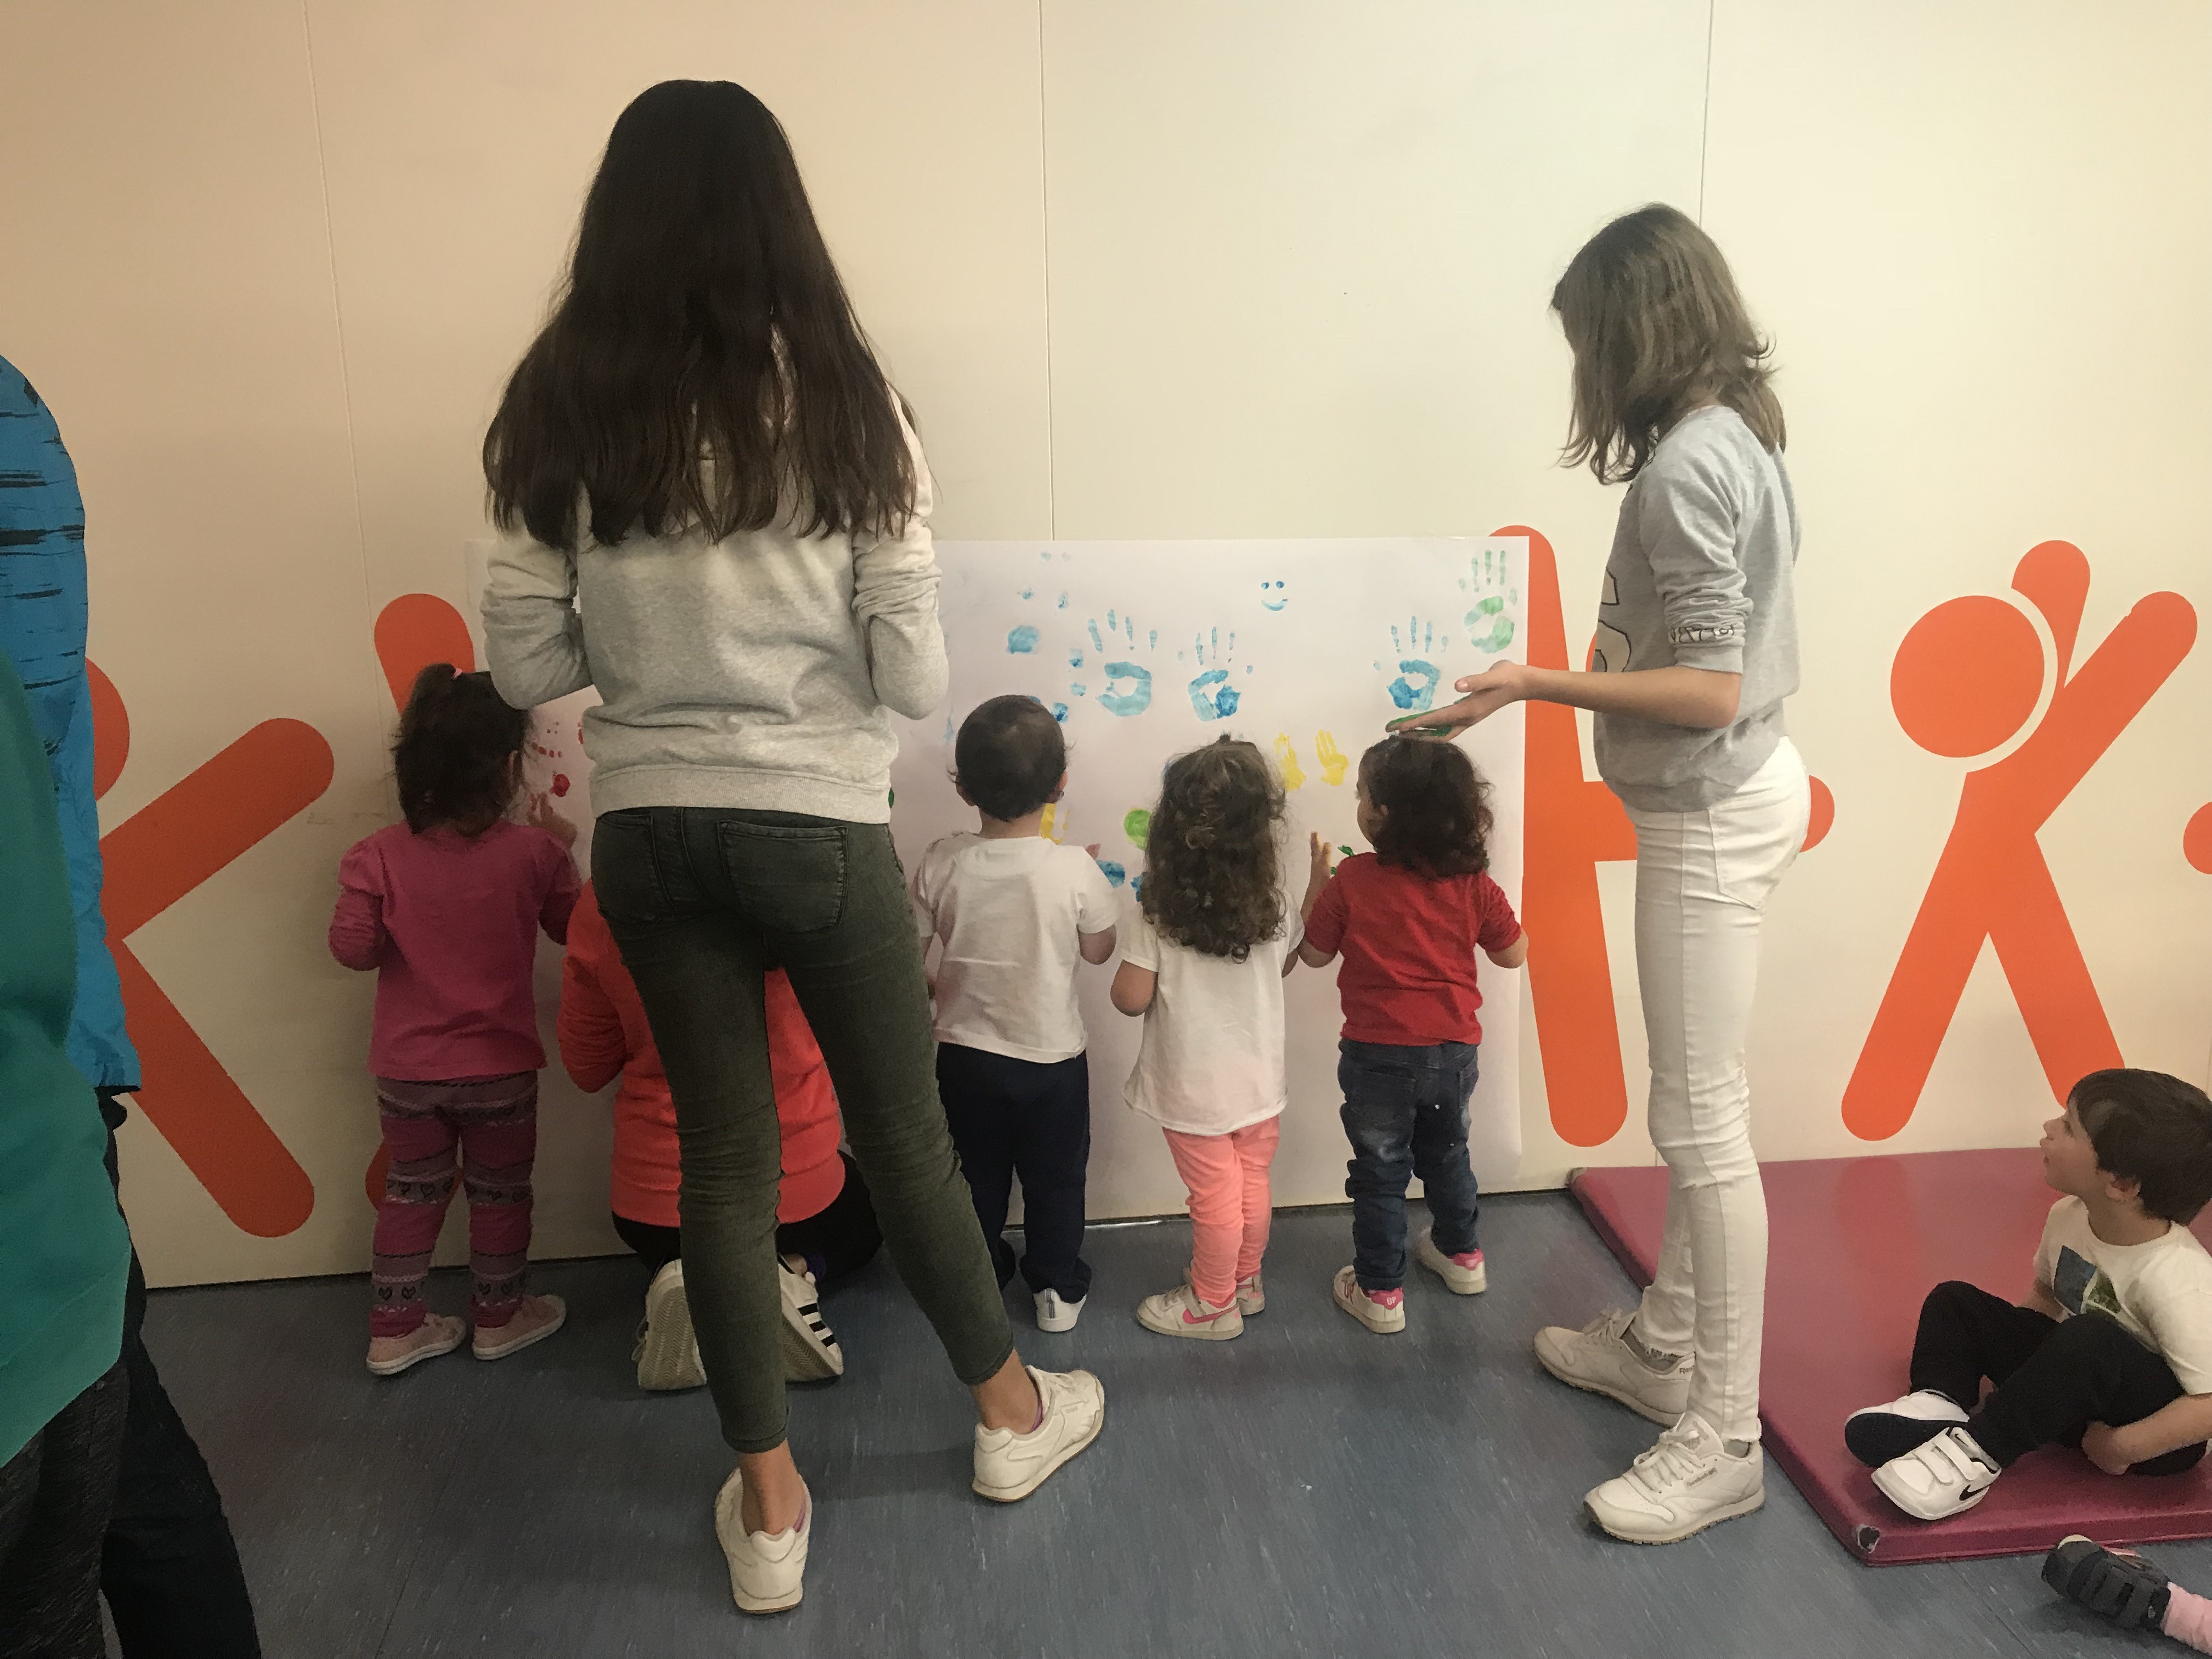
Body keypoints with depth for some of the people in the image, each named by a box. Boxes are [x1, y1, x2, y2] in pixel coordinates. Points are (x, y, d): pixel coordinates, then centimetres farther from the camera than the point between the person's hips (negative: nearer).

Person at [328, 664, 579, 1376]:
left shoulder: (381, 855, -12)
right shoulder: (532, 852, -15)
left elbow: (353, 945, -10)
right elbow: (570, 926, 0)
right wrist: (559, 851, 11)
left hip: (405, 1067, 2)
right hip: (499, 1066, -2)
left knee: (411, 1190, 19)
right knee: (500, 1191, 16)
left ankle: (394, 1329, 27)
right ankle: (499, 1317, 30)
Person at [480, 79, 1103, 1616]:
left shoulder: (560, 409, -3)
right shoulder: (840, 398, -10)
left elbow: (527, 662, -1)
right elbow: (915, 675, -11)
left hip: (652, 834, 2)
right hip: (818, 829, -2)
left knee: (723, 1157, 14)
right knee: (904, 1132, 16)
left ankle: (770, 1510, 28)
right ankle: (1011, 1412, 39)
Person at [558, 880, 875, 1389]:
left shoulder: (601, 902, -16)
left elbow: (586, 1069, -2)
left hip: (656, 1197, 2)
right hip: (799, 1189, -1)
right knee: (861, 1228, 34)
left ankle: (677, 1282, 4)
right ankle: (794, 1273, 2)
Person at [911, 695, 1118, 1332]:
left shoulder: (940, 864, -16)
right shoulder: (1074, 868, -21)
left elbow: (907, 960, -7)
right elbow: (1099, 950, -4)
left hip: (964, 1054, 2)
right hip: (1052, 1057, -1)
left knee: (978, 1178, 21)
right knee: (1055, 1181, 18)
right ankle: (1057, 1290, 30)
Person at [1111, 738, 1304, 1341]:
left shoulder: (1156, 910, -21)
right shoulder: (1271, 904, -10)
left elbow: (1131, 998, -17)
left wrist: (1132, 953, 4)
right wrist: (1318, 891, 20)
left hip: (1194, 1087, -4)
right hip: (1259, 1080, 4)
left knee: (1215, 1198, 11)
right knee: (1251, 1185, 21)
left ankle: (1212, 1305, 31)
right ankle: (1245, 1282, 43)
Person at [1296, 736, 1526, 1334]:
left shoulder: (1351, 881, -15)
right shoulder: (1473, 884, -8)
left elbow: (1314, 954, -3)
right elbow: (1513, 954, 4)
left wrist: (1318, 884, 6)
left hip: (1378, 1055, -3)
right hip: (1454, 1050, 4)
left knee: (1380, 1172, 11)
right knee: (1447, 1153, 27)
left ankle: (1379, 1291, 19)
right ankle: (1460, 1255, 45)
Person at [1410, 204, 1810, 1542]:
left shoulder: (1685, 465, -20)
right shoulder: (1743, 436, 9)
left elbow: (1713, 694, -24)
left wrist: (1541, 686, -20)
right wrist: (1624, 655, 15)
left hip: (1712, 817, -10)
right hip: (1734, 794, 10)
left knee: (1702, 1121, -2)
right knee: (1701, 1104, 18)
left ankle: (1724, 1441, 12)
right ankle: (1665, 1346, 34)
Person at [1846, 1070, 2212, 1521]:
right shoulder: (2068, 1217, -7)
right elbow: (2045, 1290, 13)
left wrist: (2120, 1448, -25)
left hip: (2162, 1431, -8)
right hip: (2082, 1390, 8)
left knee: (2090, 1340, -37)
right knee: (1954, 1301, 3)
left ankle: (1981, 1451, -28)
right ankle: (1939, 1403, -21)